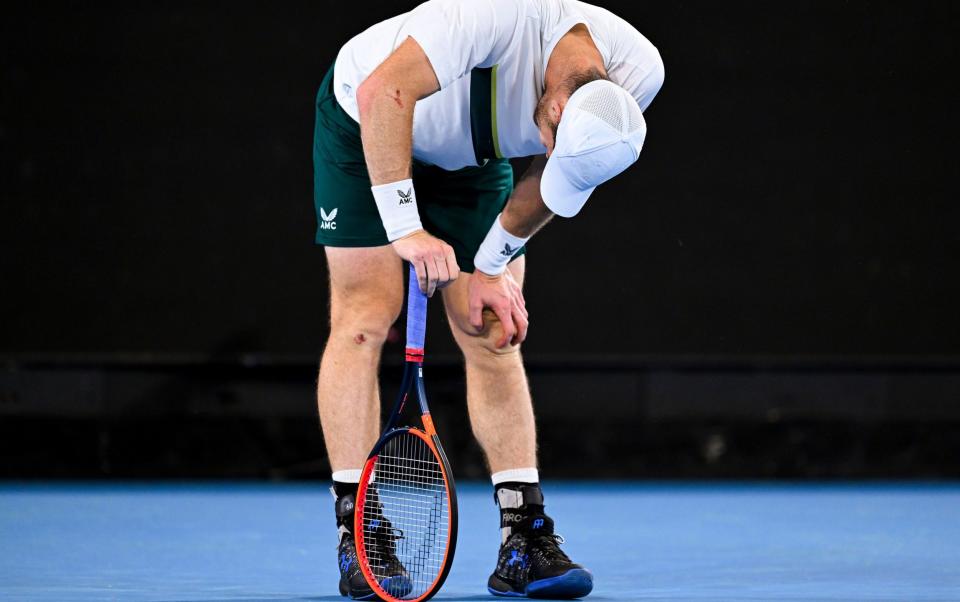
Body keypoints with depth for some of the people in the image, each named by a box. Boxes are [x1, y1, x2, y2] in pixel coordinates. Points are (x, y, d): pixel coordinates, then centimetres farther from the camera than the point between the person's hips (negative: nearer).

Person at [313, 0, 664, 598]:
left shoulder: (637, 75, -23)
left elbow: (551, 185, -8)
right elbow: (383, 92, -42)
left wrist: (491, 268, -9)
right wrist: (405, 228, -41)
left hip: (471, 159, 5)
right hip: (365, 126, -5)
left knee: (494, 334, -2)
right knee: (367, 317, -11)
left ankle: (525, 538, -2)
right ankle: (357, 541, -9)